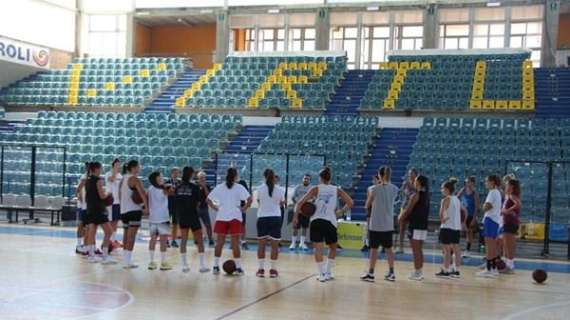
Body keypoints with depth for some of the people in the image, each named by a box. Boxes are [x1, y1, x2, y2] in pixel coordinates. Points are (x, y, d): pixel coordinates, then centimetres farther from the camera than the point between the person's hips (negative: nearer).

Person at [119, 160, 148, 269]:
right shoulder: (135, 179, -12)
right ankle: (128, 261, -10)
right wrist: (146, 208, -17)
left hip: (123, 210, 9)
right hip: (134, 210, -9)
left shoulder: (123, 179, 15)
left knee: (126, 234, 15)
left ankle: (125, 260, 19)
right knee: (131, 235, -8)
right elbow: (143, 194, -22)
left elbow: (120, 195, 20)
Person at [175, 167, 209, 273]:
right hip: (192, 215, -4)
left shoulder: (178, 187, 2)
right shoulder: (195, 187, -10)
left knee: (183, 239, 11)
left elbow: (176, 201, 5)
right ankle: (202, 265, 2)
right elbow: (198, 203, -6)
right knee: (199, 239, 4)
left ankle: (184, 265, 10)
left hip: (181, 215, 4)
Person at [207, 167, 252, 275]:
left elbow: (209, 199, 6)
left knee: (219, 242, 8)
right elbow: (249, 199, -12)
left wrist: (216, 209, 8)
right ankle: (238, 268, 2)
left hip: (221, 217, 3)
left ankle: (216, 266, 11)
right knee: (235, 243, 0)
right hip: (235, 218, -3)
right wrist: (244, 209, -2)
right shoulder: (239, 187, -2)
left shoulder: (219, 187, 8)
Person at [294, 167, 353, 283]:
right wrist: (339, 212, 14)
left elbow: (300, 202, -4)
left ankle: (322, 274, -4)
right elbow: (350, 203, 3)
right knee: (333, 247, 20)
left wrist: (296, 216, 5)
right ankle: (328, 272, 20)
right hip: (330, 221, 1)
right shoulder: (337, 190, 8)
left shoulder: (316, 189, 4)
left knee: (318, 248, 1)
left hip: (316, 221, -1)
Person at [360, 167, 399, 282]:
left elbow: (367, 205, 0)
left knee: (374, 248, 1)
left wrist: (369, 193, 16)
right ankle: (391, 273, 16)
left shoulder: (375, 188, -10)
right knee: (388, 248, 12)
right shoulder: (394, 189, 1)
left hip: (376, 224, -4)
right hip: (388, 225, 4)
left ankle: (370, 273, 4)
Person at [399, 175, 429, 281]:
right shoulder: (426, 195, 11)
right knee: (419, 250, 13)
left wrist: (401, 219, 3)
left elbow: (408, 210, -13)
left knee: (416, 251, -3)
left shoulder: (416, 195, -14)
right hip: (424, 226, 8)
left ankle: (417, 272, -2)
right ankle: (420, 271, 17)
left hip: (415, 226, -8)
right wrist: (406, 217, 21)